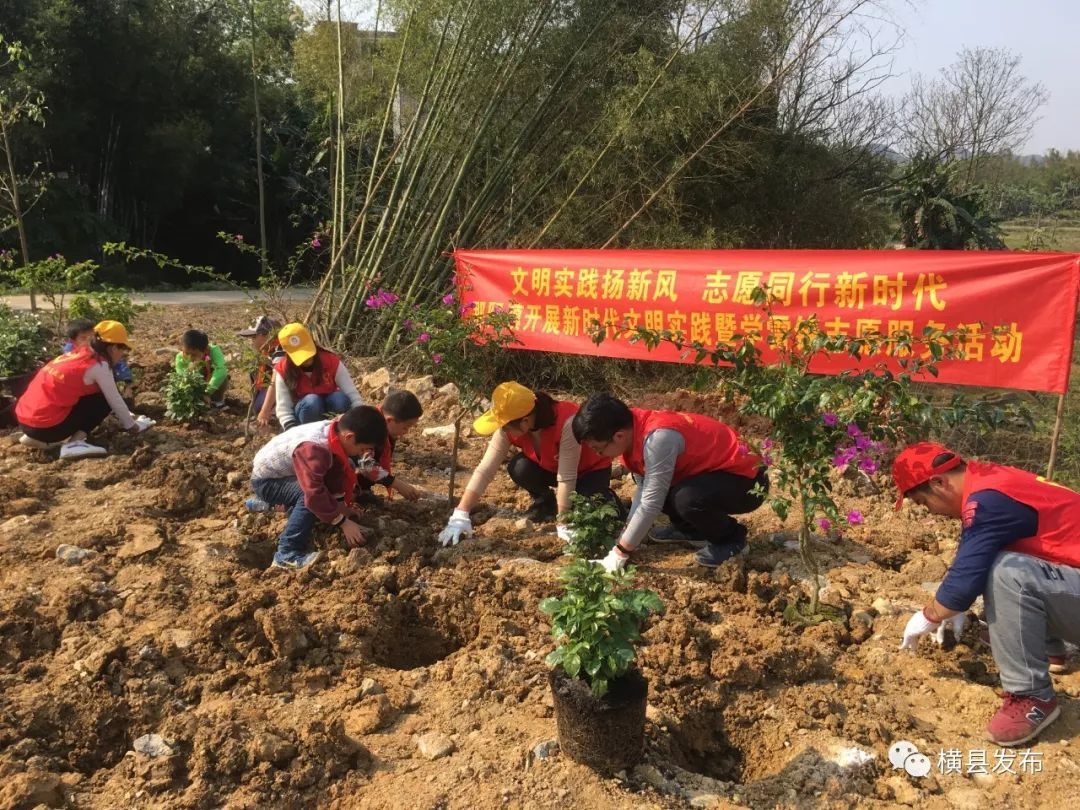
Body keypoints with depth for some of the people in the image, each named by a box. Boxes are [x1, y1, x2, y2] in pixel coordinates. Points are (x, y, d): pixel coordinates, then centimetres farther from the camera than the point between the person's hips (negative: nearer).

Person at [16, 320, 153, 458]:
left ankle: (37, 437, 17)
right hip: (45, 425, -9)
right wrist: (132, 426, 14)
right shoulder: (99, 365, -10)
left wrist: (126, 415, 33)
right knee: (102, 401, 3)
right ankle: (74, 443, -12)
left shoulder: (79, 353, 15)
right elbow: (115, 401, -1)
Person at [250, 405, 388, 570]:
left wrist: (339, 502, -6)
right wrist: (342, 522, -29)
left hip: (284, 473, 9)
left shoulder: (336, 431, -11)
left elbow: (336, 471, 1)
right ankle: (288, 555, -22)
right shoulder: (314, 449, -39)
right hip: (265, 481, -9)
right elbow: (314, 492, -38)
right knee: (308, 496, -30)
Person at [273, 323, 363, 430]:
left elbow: (352, 393, -22)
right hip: (304, 412, -1)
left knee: (340, 399, -33)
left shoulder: (331, 360, -19)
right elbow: (283, 407, -20)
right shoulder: (283, 370, -17)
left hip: (330, 405, 1)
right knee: (311, 401, -35)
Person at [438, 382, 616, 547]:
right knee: (518, 469, -25)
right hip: (551, 466, 5)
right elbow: (485, 470, -25)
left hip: (591, 467, -5)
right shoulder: (508, 426, -25)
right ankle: (545, 503, 5)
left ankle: (605, 496, 6)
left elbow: (566, 478, -36)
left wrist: (563, 524, -32)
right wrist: (460, 515, -31)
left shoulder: (567, 421, -41)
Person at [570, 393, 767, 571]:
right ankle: (690, 530, 19)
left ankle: (732, 538, -4)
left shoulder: (658, 438, -32)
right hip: (713, 470, 9)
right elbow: (644, 488, 3)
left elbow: (651, 503, -28)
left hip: (747, 479, -9)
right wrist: (626, 534, -3)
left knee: (687, 499, -32)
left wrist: (620, 553, -19)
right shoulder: (633, 428, -5)